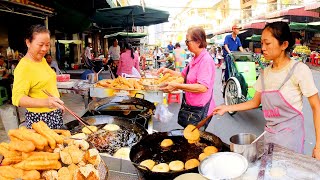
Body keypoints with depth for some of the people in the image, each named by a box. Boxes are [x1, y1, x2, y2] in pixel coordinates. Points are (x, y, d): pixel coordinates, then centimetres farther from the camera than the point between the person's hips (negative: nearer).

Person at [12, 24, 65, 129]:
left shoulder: (42, 60, 7)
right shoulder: (24, 66, -18)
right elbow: (17, 98, -27)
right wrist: (45, 102, -41)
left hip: (55, 115, 8)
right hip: (39, 118, -8)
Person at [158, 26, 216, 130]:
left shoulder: (206, 60, -20)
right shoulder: (195, 59, 10)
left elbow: (203, 87, -30)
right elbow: (183, 75, 20)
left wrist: (177, 86, -32)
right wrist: (169, 71, 4)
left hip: (200, 110, -9)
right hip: (189, 106, 9)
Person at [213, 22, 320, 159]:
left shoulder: (299, 70, -13)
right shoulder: (265, 73, 3)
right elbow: (255, 102, 13)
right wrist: (227, 108, 5)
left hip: (290, 136, -5)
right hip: (269, 134, 5)